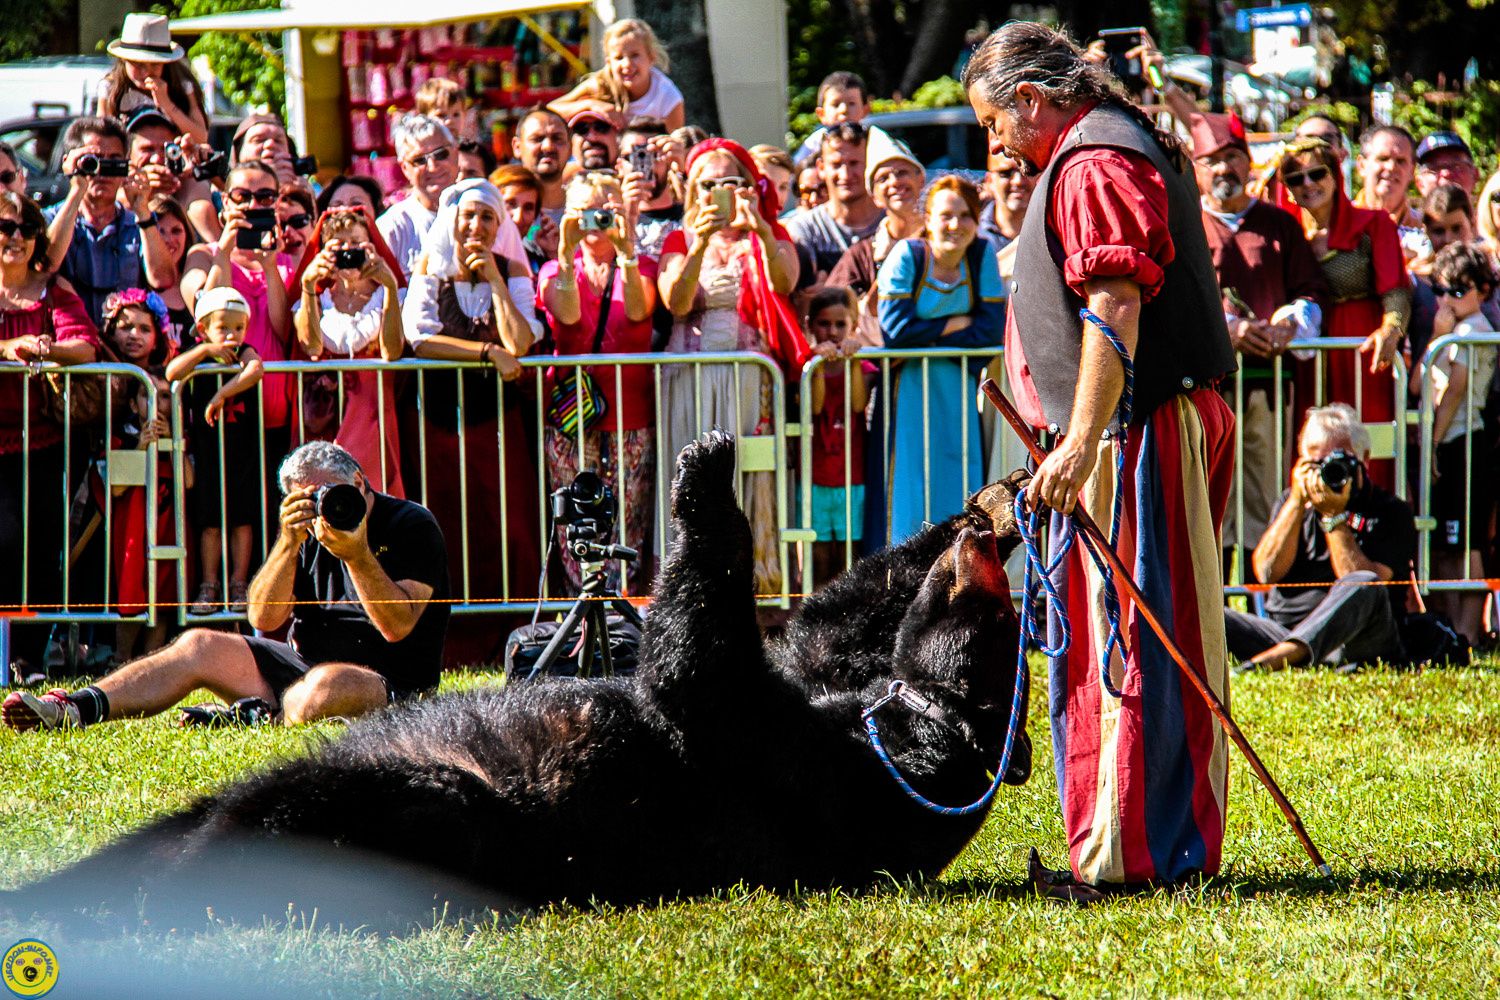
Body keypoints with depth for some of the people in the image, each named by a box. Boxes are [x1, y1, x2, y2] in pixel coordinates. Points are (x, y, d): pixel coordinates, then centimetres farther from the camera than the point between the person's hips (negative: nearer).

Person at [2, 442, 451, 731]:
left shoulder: (412, 526, -5)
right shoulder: (311, 535, 14)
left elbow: (397, 626, -16)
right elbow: (264, 619, 2)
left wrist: (357, 555, -25)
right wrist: (289, 544, -10)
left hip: (389, 685, -6)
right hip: (306, 663, 6)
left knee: (322, 691, -42)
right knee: (198, 647, -10)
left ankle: (244, 716, -15)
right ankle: (73, 709, -24)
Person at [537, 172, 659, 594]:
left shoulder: (641, 268, 11)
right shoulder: (556, 270, 12)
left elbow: (638, 311, -11)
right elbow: (568, 314, -10)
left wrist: (626, 251, -22)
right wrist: (567, 252, -20)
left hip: (629, 413, 0)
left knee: (628, 528, -6)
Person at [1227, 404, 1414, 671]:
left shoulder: (1391, 512, 5)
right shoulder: (1291, 502, 19)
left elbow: (1361, 584, -11)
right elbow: (1267, 572, 3)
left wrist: (1335, 516, -11)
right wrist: (1297, 502, -2)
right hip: (1283, 627, 4)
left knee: (1365, 587, -37)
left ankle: (1271, 659, -55)